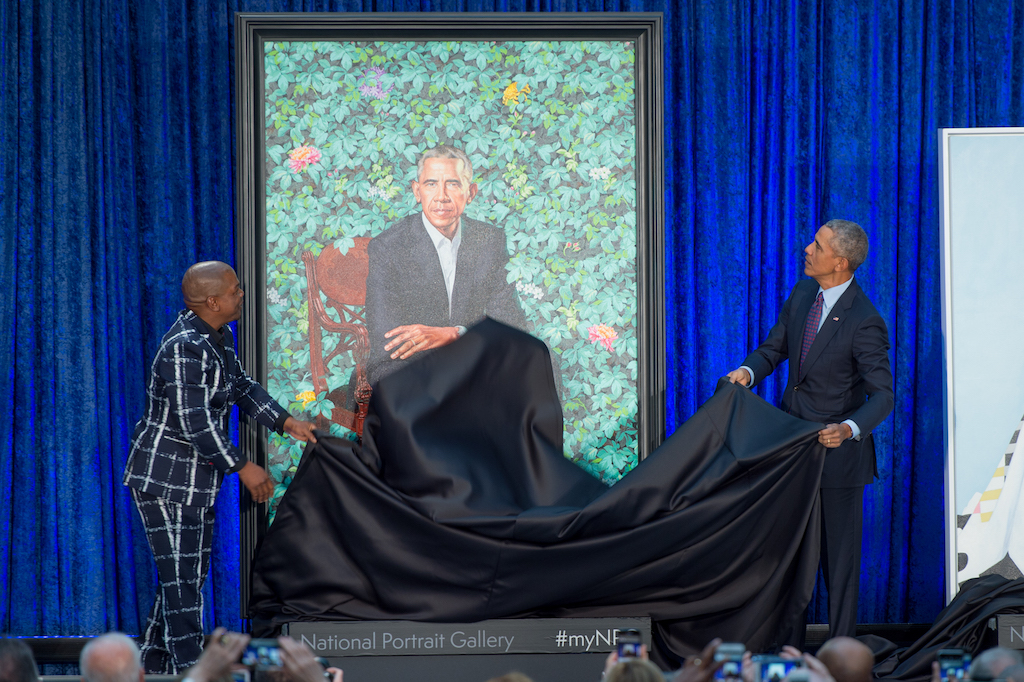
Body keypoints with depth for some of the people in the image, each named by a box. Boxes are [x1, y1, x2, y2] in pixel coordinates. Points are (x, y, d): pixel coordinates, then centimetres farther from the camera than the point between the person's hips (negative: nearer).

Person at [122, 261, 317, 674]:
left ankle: (154, 664, 26)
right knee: (181, 579, -6)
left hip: (196, 479, 10)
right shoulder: (185, 348, -25)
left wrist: (286, 422, 12)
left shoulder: (218, 337, 6)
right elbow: (195, 423, -26)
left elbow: (240, 385, 22)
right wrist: (243, 468, -19)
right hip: (165, 480, -10)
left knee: (190, 574, 16)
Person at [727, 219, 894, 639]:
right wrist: (749, 370, -9)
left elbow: (883, 395, -21)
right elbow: (775, 347, 12)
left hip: (837, 449, -7)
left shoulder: (864, 322, -22)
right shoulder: (803, 292, 1)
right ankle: (789, 644, 27)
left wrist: (848, 429, -38)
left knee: (839, 553, 3)